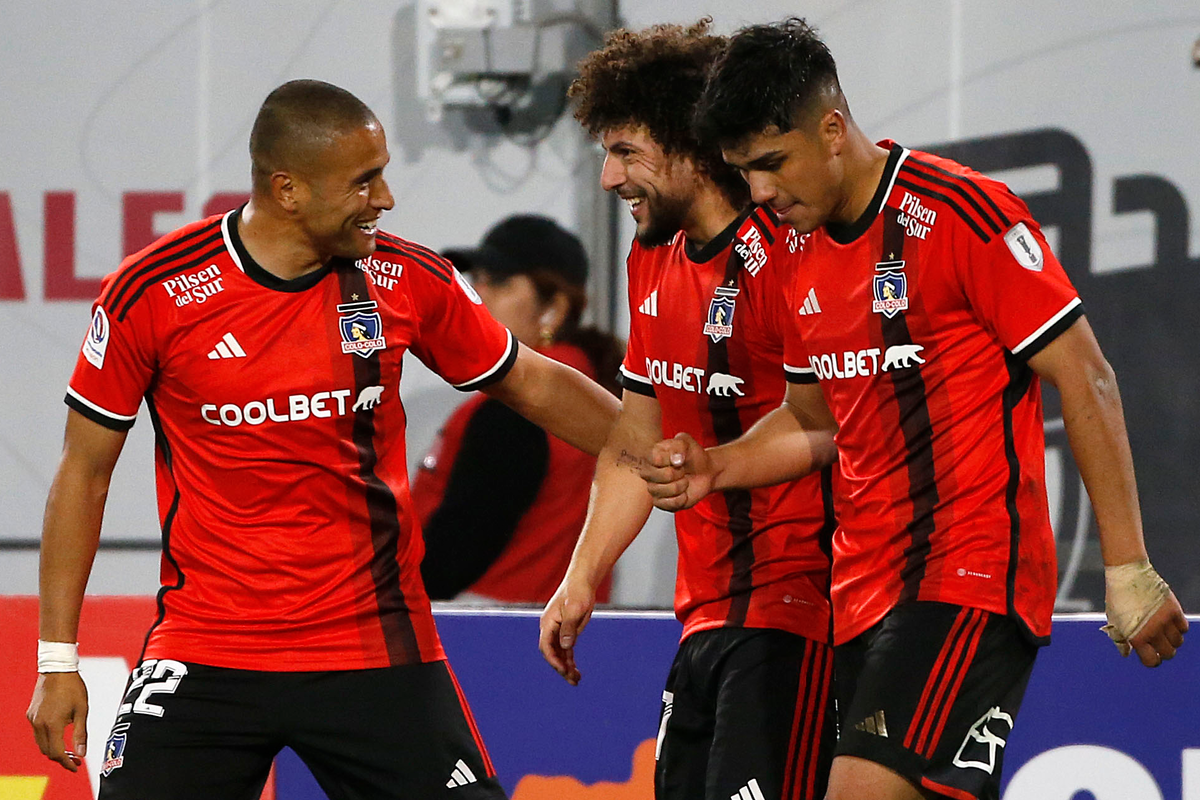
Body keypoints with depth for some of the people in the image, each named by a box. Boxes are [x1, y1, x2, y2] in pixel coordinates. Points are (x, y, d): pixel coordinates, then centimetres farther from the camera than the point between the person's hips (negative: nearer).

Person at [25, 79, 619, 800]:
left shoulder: (407, 280, -1)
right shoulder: (151, 294, -9)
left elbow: (533, 384, 15)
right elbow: (84, 470, 0)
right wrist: (58, 659, -1)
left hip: (374, 645, 2)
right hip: (202, 652, -2)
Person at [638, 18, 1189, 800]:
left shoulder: (961, 213, -11)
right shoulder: (802, 251, 12)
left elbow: (1085, 380, -10)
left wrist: (1127, 569, -13)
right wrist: (715, 468, 7)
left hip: (972, 579, -8)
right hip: (867, 584, 8)